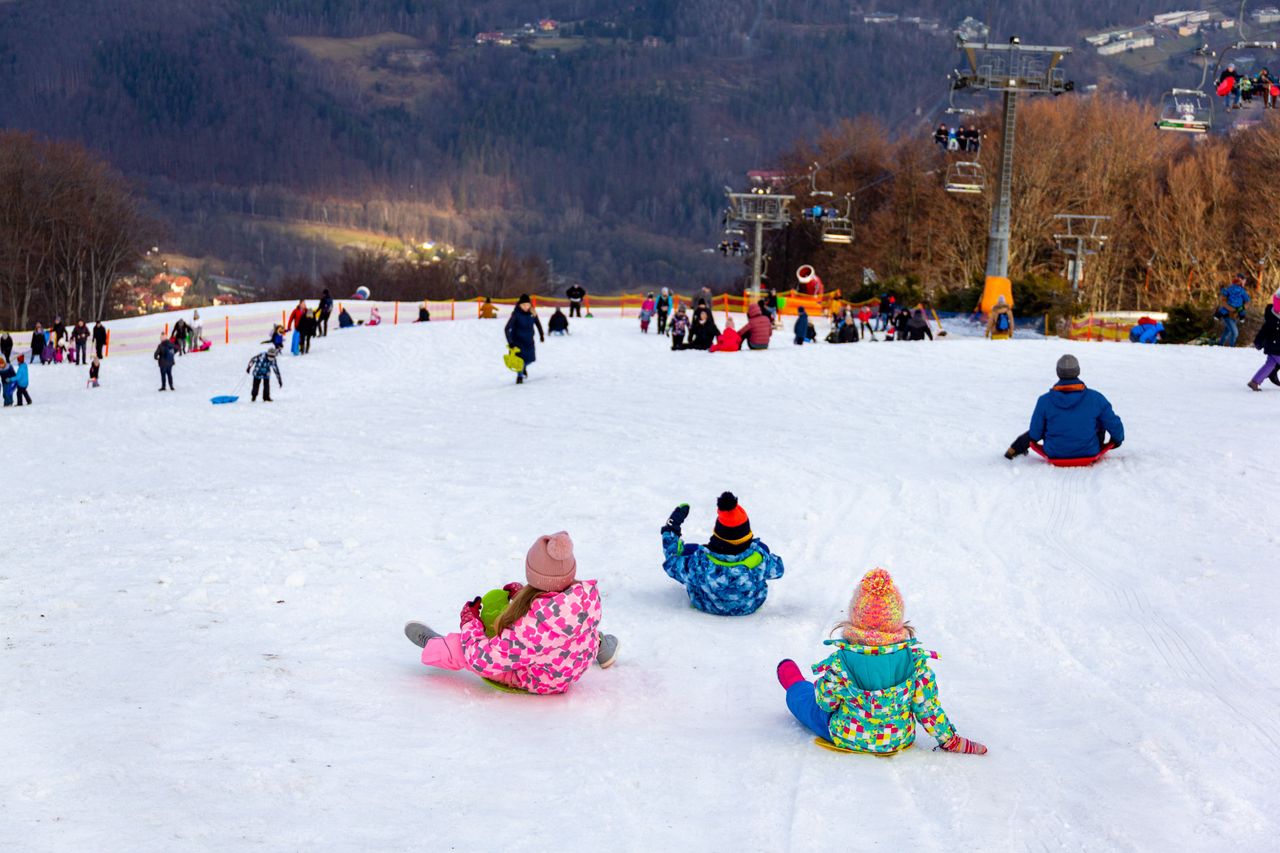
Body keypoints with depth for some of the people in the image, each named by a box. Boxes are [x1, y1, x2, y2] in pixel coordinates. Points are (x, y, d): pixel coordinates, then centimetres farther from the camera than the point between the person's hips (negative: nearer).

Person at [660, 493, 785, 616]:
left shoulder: (700, 562, -40)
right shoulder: (759, 557, -38)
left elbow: (672, 564, -19)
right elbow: (777, 569, -14)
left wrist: (670, 530, -4)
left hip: (706, 606, -1)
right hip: (751, 607, 1)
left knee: (688, 550, 15)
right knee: (762, 547, 15)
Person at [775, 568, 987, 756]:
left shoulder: (840, 661, -29)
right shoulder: (915, 659, -24)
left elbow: (826, 702, -15)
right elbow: (927, 707, -15)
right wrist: (950, 740, 0)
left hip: (847, 737, -2)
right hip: (899, 740, 2)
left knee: (802, 696, 27)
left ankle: (794, 683, 63)